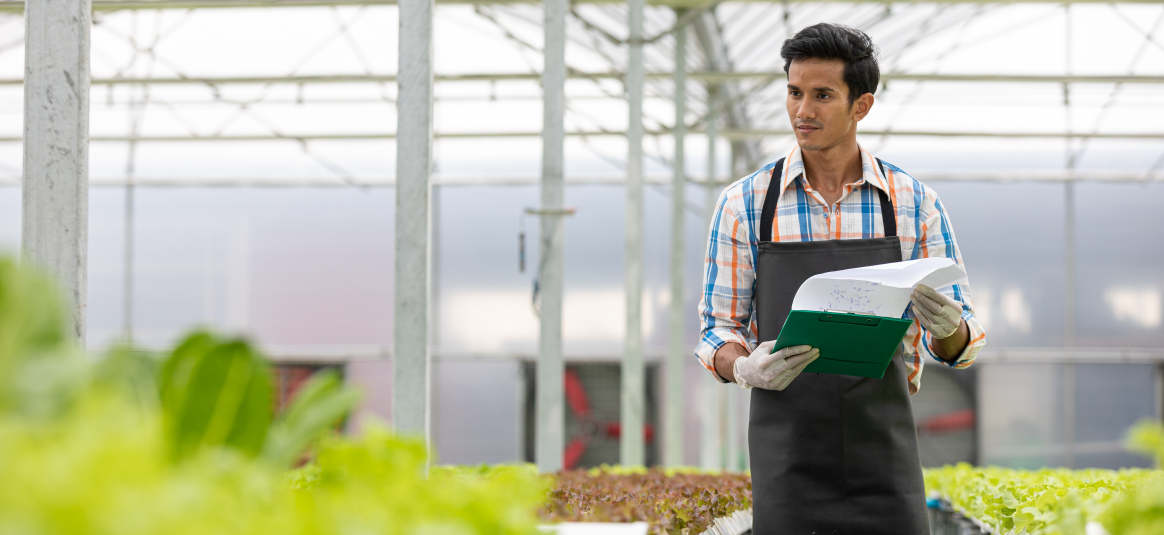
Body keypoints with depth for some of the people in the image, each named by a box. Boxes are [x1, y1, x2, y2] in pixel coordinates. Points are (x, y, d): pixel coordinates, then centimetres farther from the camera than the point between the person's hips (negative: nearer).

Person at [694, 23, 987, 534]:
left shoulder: (914, 202, 4)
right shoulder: (744, 203, 2)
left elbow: (957, 345, 6)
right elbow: (718, 332, 6)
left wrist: (947, 326, -18)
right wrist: (747, 369, -17)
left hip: (884, 456, 1)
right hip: (789, 466, -1)